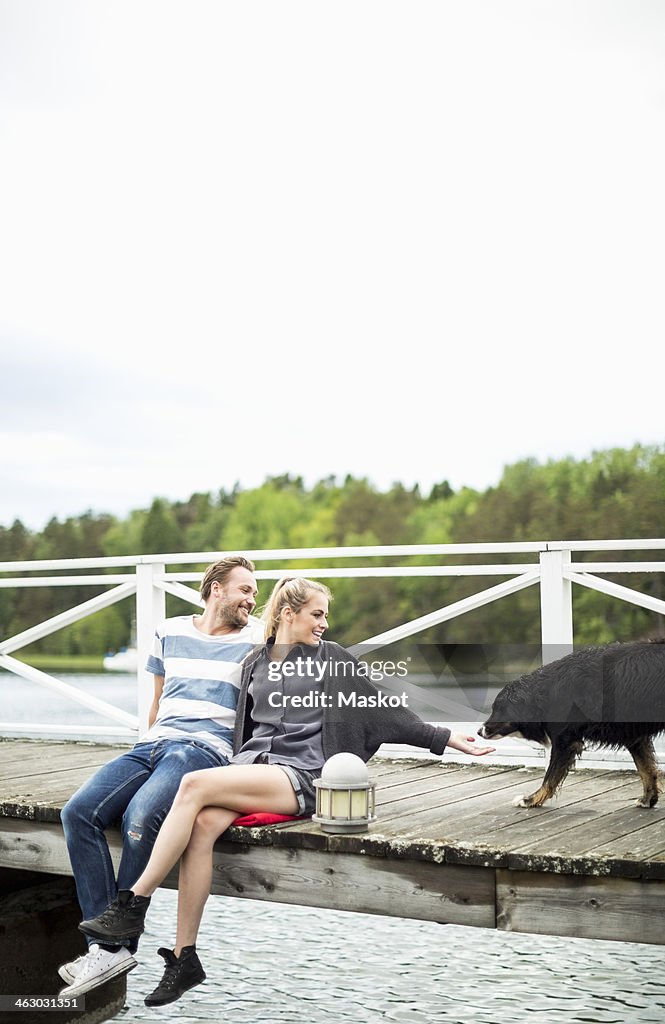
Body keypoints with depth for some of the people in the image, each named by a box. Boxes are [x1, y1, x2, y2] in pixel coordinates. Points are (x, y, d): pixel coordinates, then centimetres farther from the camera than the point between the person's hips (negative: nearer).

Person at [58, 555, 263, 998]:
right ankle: (107, 946, -20)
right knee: (79, 812, -19)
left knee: (140, 816, -32)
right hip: (152, 745, 5)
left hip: (206, 750, -5)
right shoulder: (169, 632, 20)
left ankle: (121, 941, -18)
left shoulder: (257, 638, 10)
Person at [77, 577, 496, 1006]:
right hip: (250, 763, 4)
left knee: (194, 785, -28)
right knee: (202, 825, -29)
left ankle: (133, 904, -23)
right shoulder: (255, 663, 19)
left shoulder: (332, 659, 8)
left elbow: (389, 711, 8)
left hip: (299, 776, -4)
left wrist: (451, 739, 5)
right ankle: (185, 959, -23)